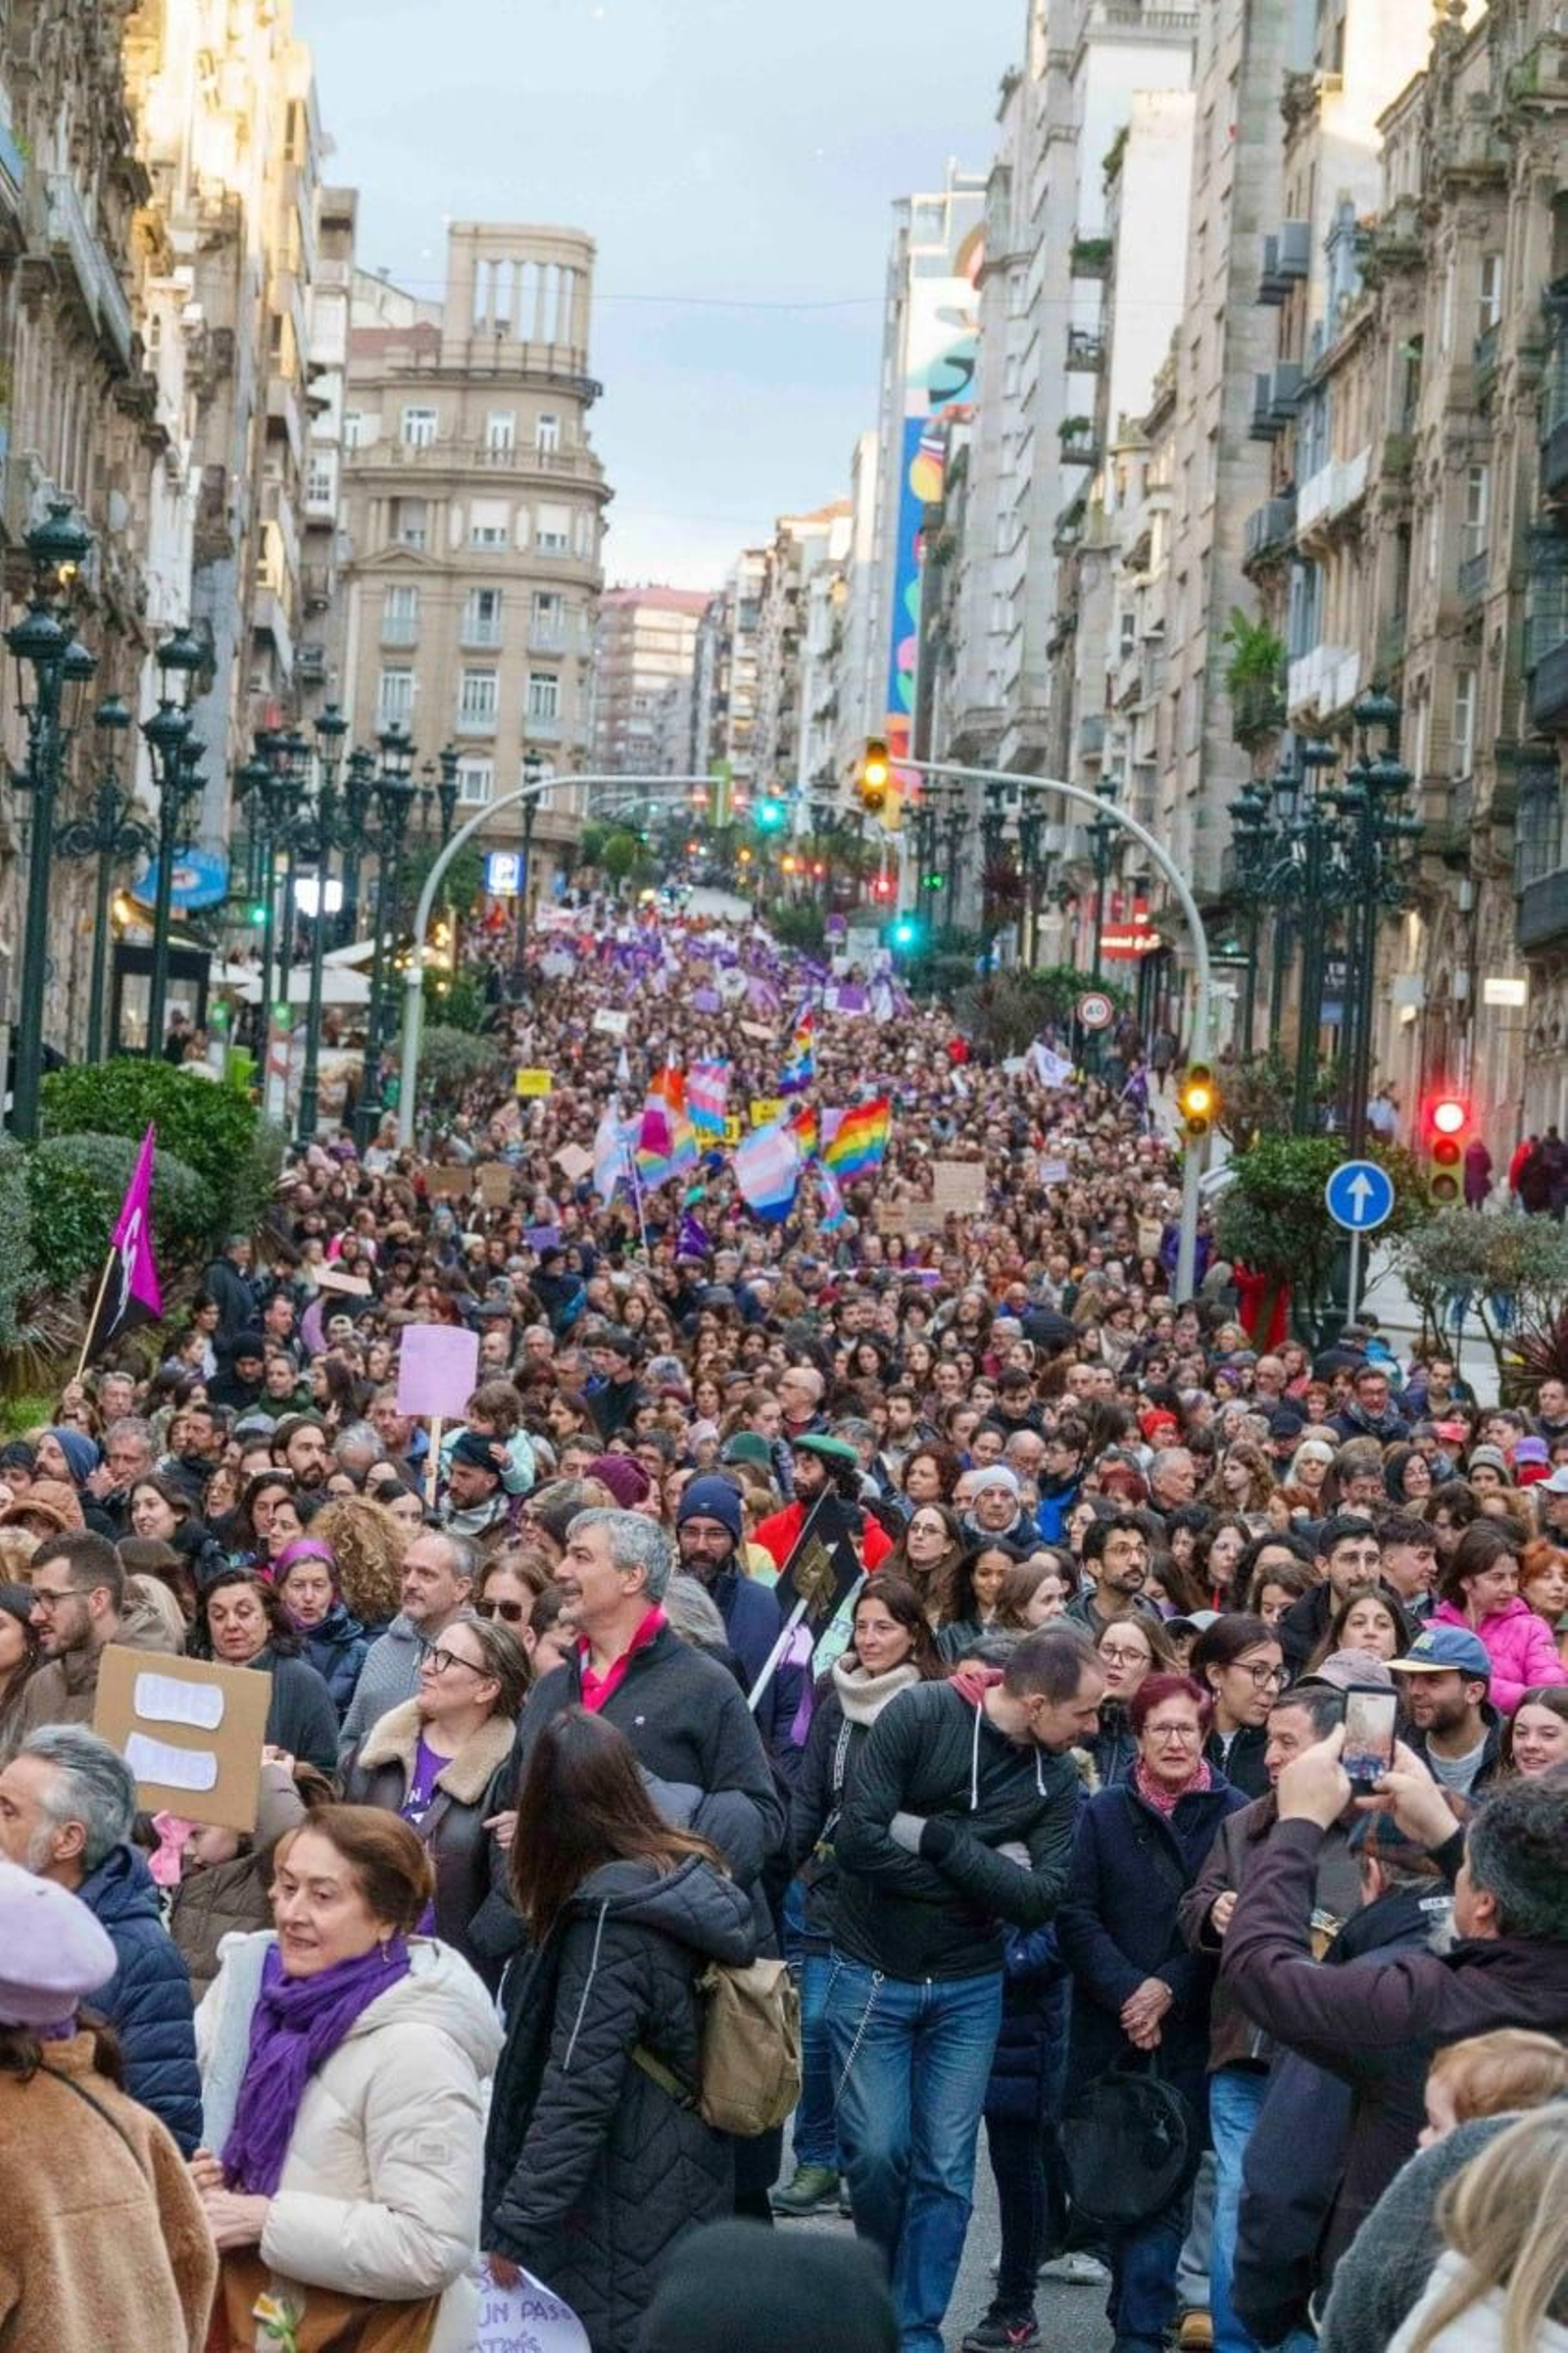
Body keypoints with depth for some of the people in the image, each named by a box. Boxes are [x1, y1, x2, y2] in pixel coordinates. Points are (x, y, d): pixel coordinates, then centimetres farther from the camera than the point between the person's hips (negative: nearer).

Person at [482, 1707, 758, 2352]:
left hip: (622, 2223, -8)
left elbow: (576, 2094, -23)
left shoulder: (612, 1917, -20)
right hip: (682, 2200, 8)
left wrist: (513, 2232, -20)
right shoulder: (688, 1880, 3)